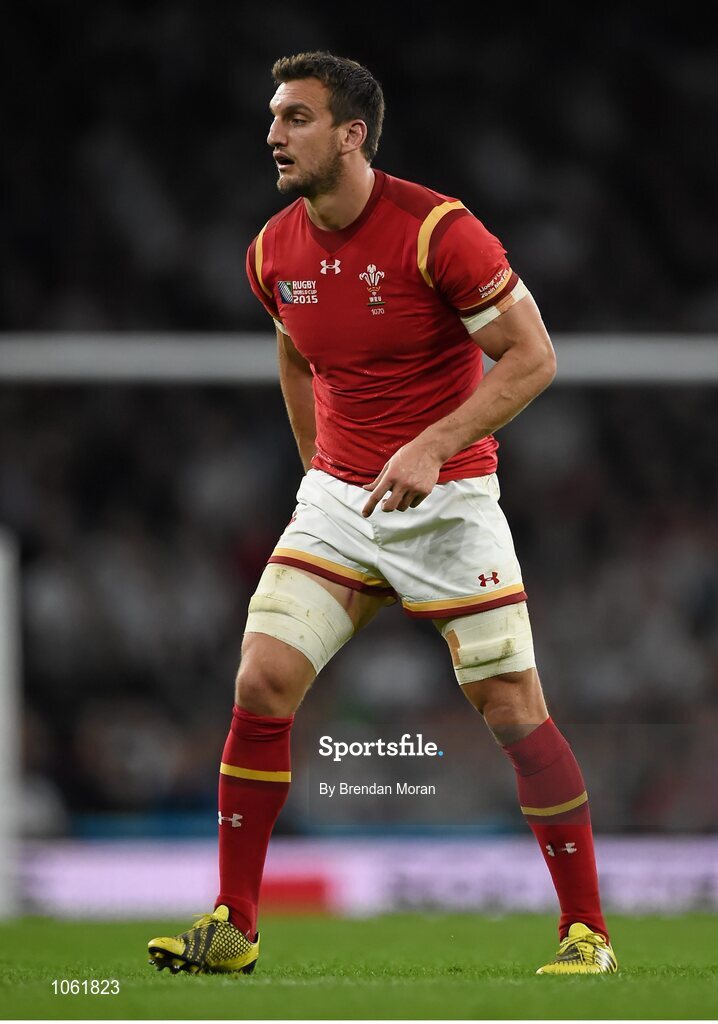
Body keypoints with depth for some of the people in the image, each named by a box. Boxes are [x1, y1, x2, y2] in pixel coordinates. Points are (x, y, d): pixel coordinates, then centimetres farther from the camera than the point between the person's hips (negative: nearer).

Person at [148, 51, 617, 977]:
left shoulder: (438, 231, -16)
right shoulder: (274, 251, 2)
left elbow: (532, 357, -16)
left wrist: (432, 447, -25)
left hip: (448, 500, -5)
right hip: (336, 499, 5)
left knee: (513, 712, -6)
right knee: (261, 684, -8)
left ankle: (586, 933, 6)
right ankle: (232, 926, 1)